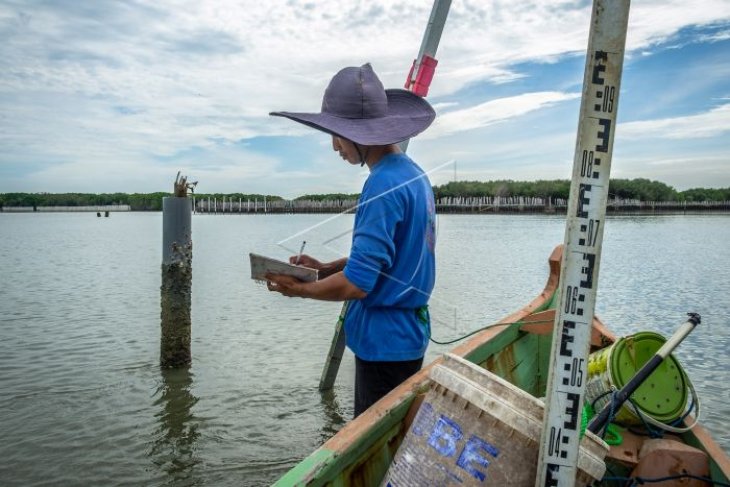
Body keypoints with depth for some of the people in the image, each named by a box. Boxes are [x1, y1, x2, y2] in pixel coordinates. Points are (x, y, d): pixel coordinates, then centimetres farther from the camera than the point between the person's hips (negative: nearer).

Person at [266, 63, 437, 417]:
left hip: (385, 341, -9)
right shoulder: (413, 173, 7)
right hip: (406, 332, 9)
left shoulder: (384, 185, -23)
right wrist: (325, 268, 7)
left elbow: (356, 284, -24)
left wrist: (299, 289, -8)